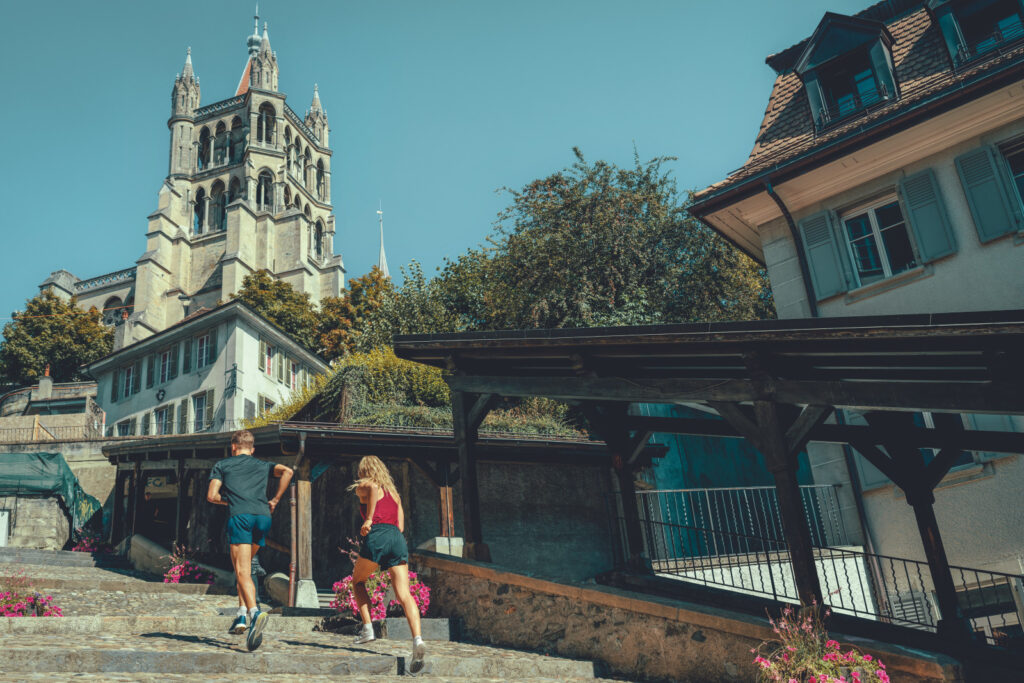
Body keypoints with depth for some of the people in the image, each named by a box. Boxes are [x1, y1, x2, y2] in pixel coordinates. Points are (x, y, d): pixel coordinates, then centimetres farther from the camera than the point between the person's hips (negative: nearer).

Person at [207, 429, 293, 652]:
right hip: (263, 517, 4)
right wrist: (275, 500, 13)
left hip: (239, 516, -4)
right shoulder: (263, 465, 26)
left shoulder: (222, 465, 20)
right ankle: (242, 614, 14)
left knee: (242, 572, -11)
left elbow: (212, 496, 8)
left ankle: (255, 612, -35)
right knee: (244, 565, 23)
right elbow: (287, 471, 7)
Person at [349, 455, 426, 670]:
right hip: (398, 538, 4)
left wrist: (368, 519, -13)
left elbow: (373, 487, -14)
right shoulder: (393, 493, 29)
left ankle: (367, 628, 9)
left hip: (377, 535, -4)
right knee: (404, 594, -7)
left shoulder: (363, 487, 12)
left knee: (357, 581, 22)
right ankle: (417, 639, -26)